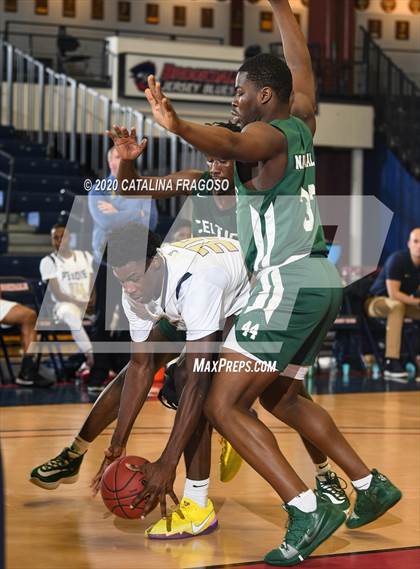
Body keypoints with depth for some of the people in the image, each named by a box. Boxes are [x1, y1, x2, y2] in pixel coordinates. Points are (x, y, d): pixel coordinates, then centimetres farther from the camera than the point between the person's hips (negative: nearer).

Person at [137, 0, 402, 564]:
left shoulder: (267, 134, -10)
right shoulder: (302, 126, 14)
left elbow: (230, 143, -35)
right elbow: (300, 65, 32)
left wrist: (177, 126, -53)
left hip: (287, 285, -10)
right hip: (321, 281, 10)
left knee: (222, 404, -10)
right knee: (280, 396, 28)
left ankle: (308, 510, -17)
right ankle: (371, 486, 32)